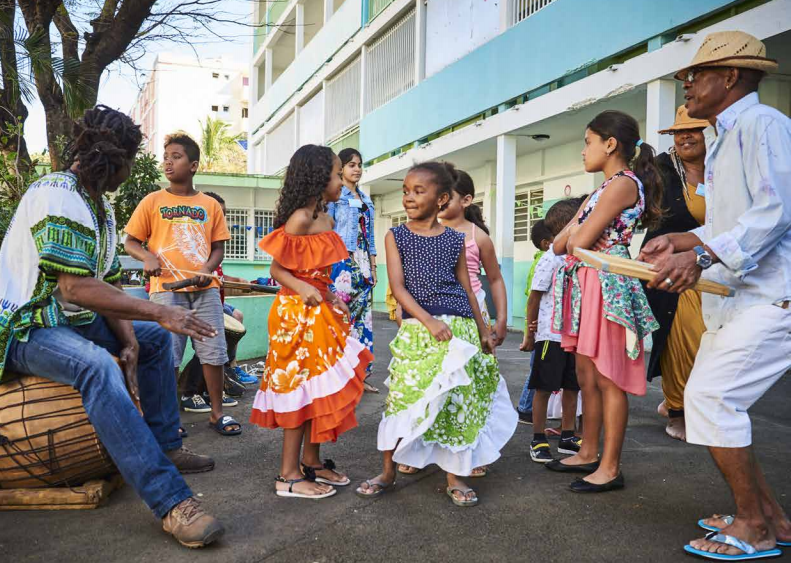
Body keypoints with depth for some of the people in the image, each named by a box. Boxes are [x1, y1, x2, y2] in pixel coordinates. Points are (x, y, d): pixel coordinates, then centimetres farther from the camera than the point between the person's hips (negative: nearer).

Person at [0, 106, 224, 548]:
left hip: (74, 321, 11)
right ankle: (171, 502, -39)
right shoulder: (56, 196, -20)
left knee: (155, 338, 14)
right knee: (98, 367, -36)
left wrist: (129, 341, -8)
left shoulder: (100, 206, 10)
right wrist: (159, 312, -27)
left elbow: (109, 284, 6)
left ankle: (165, 447, 13)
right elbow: (76, 287, -28)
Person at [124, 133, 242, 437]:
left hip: (205, 288, 2)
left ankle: (217, 413, 17)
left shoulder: (210, 205, 10)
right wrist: (147, 257, -12)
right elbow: (130, 242, 9)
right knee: (167, 356, 1)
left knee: (214, 352, 3)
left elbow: (218, 247, 12)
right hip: (166, 288, -1)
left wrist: (207, 268, -8)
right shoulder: (152, 201, 6)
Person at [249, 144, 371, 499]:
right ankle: (289, 476, 7)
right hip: (298, 313, -9)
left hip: (320, 312, 9)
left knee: (320, 386, 14)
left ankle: (311, 462, 27)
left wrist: (330, 297, 11)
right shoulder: (300, 219, -15)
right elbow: (277, 268, -14)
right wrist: (302, 289, -28)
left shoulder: (326, 220, 11)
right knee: (302, 389, -3)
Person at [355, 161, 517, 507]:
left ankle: (454, 476, 17)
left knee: (457, 401, 3)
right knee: (403, 397, -2)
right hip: (416, 329, -1)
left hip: (459, 327, 2)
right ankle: (388, 471, 16)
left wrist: (483, 330, 16)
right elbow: (398, 287, -5)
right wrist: (429, 321, -16)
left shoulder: (455, 240, 8)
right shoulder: (396, 236, 4)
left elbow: (466, 288, 15)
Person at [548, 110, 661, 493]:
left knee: (608, 378, -3)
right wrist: (578, 229, -4)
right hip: (585, 286, 10)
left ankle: (610, 468, 6)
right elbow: (559, 245, 13)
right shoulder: (603, 190, 18)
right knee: (586, 374, 14)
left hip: (606, 286, -10)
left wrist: (575, 236, 1)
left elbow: (579, 243, -19)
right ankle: (588, 454, 26)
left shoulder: (623, 183, -11)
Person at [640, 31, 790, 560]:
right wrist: (680, 240, 13)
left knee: (710, 397, -14)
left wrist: (702, 256, -31)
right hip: (734, 299, 10)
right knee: (712, 399, 10)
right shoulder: (724, 139, 21)